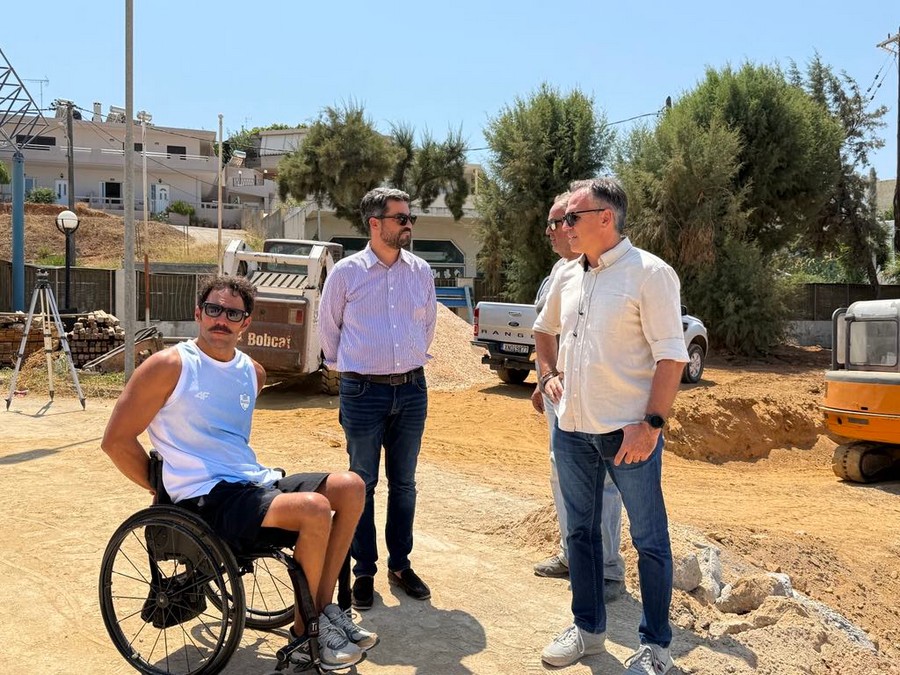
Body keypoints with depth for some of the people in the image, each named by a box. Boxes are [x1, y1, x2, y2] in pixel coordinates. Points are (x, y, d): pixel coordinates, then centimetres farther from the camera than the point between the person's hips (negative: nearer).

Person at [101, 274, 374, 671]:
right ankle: (304, 628, -3)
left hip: (254, 482, 8)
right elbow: (116, 441, -6)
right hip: (206, 497, -7)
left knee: (350, 487, -8)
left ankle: (324, 607, 0)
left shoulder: (253, 372, 12)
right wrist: (166, 492, -3)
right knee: (314, 509, -26)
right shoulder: (170, 366, -8)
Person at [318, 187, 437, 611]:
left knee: (403, 482, 13)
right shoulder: (346, 272, -5)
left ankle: (400, 564, 27)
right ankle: (364, 571, 19)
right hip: (363, 390, -3)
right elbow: (328, 326, 8)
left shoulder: (421, 271, 4)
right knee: (362, 484, 6)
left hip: (412, 389, 3)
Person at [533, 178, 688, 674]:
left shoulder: (648, 273, -11)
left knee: (649, 540, 6)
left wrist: (651, 424, -19)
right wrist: (548, 373, 12)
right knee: (580, 531, 17)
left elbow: (671, 357, -15)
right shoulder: (567, 277, 9)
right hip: (571, 429, 7)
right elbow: (544, 329, 28)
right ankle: (588, 628, 34)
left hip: (628, 432, -7)